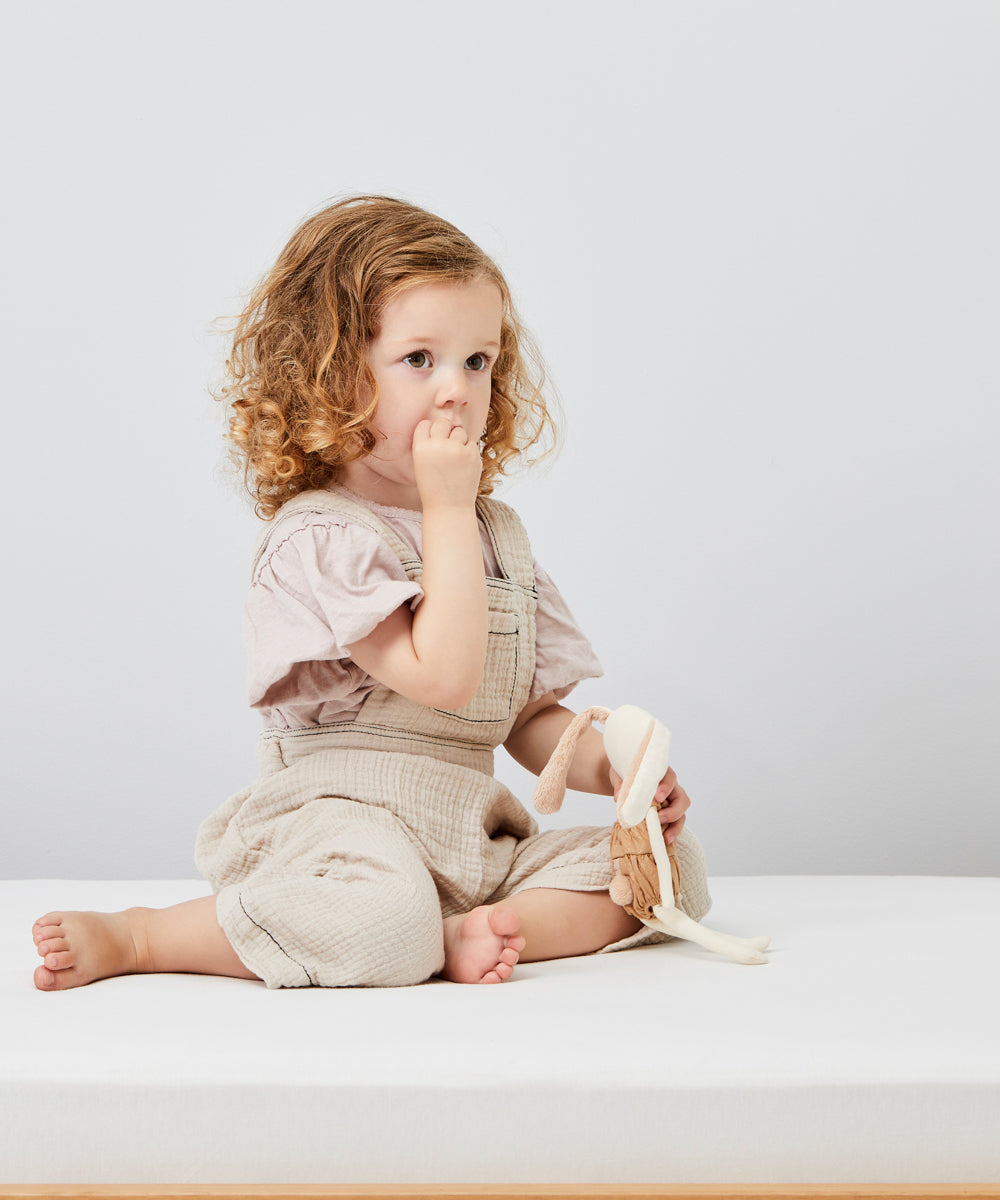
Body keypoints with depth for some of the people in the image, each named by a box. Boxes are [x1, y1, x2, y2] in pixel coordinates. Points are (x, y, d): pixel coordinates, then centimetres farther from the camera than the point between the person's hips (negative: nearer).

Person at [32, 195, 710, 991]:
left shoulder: (497, 532, 14)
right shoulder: (318, 538, -12)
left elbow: (529, 715, 17)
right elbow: (443, 677, -23)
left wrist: (610, 766, -3)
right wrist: (447, 511, -18)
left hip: (478, 840, 7)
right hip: (341, 827, -7)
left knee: (665, 855, -4)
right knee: (383, 924, -38)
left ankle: (473, 936, -20)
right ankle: (131, 938, -17)